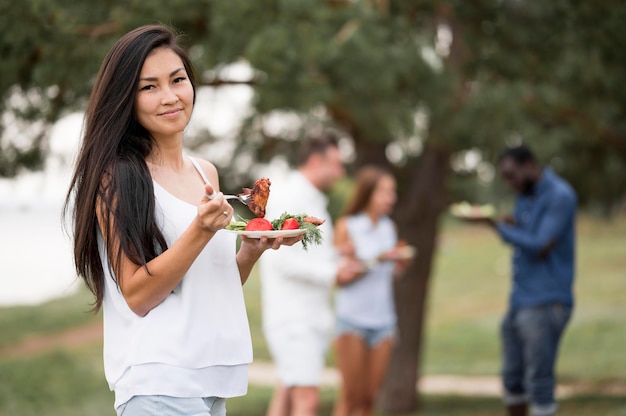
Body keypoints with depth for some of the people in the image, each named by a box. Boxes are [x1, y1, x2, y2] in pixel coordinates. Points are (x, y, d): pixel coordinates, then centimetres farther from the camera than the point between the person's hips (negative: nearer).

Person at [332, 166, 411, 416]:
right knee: (351, 396, -5)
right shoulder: (346, 226, -6)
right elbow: (340, 278, -9)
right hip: (352, 318, -4)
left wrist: (401, 262, -5)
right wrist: (377, 259, -18)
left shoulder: (389, 228, 8)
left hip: (382, 318, 4)